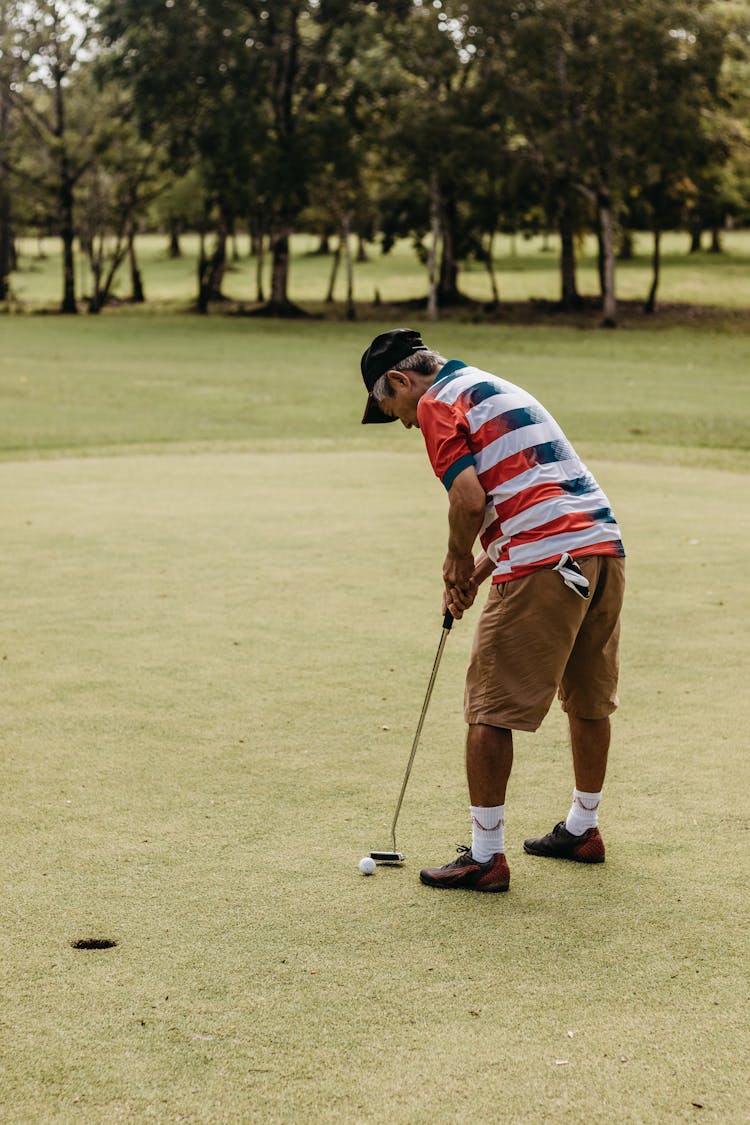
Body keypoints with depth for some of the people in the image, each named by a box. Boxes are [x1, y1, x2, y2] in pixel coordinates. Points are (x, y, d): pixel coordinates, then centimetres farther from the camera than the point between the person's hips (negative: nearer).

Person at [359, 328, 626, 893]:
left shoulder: (437, 402, 0)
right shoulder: (498, 389, 27)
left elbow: (470, 498, -13)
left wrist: (457, 563, 4)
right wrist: (474, 574, 21)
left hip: (544, 565, -9)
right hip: (604, 546, 9)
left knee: (490, 710, 0)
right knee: (590, 701, 21)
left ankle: (485, 856, 3)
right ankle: (583, 829, 36)